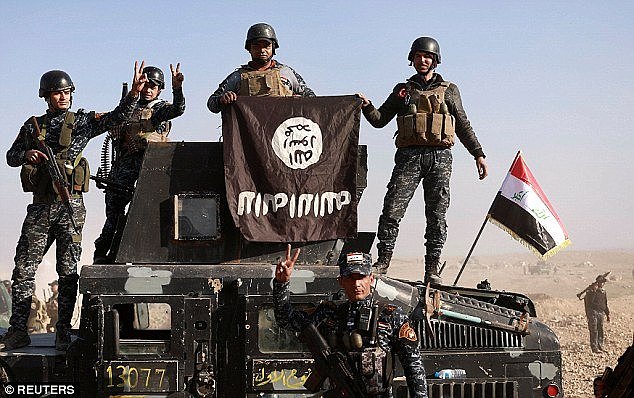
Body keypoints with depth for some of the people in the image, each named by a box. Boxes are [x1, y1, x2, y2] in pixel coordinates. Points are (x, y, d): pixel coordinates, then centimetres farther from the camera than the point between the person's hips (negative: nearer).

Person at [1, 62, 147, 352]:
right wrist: (27, 154, -9)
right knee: (24, 268, 1)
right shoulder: (33, 126, 11)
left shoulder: (81, 121, 5)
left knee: (68, 271, 0)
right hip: (40, 207, 2)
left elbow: (116, 118, -7)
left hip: (70, 206, -2)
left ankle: (63, 331, 6)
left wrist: (134, 93, -22)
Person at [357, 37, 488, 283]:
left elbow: (463, 126, 15)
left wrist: (478, 154, 8)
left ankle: (432, 270, 0)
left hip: (439, 157, 0)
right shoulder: (403, 90, 18)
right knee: (392, 209, -11)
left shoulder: (448, 91, 15)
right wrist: (367, 106, -5)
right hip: (409, 156, 1)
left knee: (436, 215, -3)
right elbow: (380, 120, 15)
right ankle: (382, 262, -6)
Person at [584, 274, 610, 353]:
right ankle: (594, 348, -8)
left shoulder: (603, 292, 15)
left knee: (600, 330, 8)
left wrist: (608, 314, 21)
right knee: (594, 330, -8)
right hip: (593, 312, -6)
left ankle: (600, 346, 16)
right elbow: (588, 301, -19)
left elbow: (605, 304, 23)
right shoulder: (591, 290, -5)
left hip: (601, 313, 6)